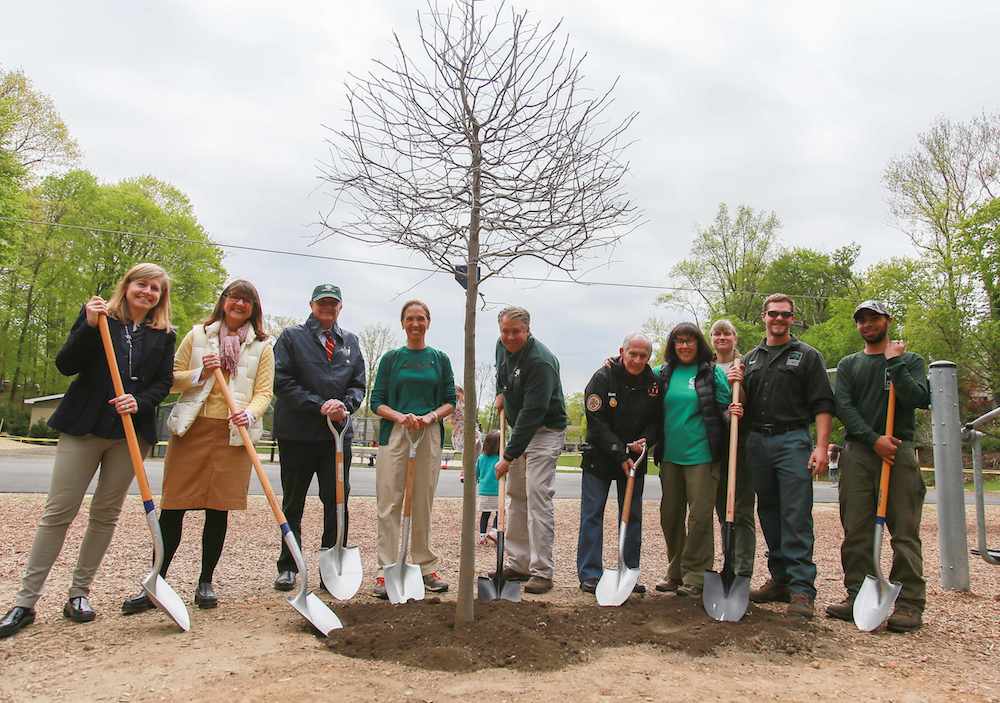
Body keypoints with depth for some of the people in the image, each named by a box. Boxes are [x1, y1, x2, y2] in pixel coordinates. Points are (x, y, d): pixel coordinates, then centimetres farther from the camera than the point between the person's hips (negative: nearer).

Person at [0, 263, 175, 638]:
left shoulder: (164, 335, 8)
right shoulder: (98, 316, 4)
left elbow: (163, 382, 5)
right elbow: (65, 365, -3)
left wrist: (140, 402, -14)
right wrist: (89, 326, -15)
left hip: (131, 431, 2)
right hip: (83, 426, -2)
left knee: (106, 514, 7)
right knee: (58, 511, -1)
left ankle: (79, 594, 20)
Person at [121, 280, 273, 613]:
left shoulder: (262, 347, 8)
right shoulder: (198, 335, 10)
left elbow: (264, 391, 2)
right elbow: (172, 379, 10)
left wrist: (249, 413, -17)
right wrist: (200, 373, -9)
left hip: (233, 434, 0)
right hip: (192, 429, 0)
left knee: (218, 510, 4)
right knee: (173, 507, 0)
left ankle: (205, 583, 18)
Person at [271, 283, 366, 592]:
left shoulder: (350, 341, 13)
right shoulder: (291, 336, 2)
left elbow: (358, 384, 12)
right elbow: (282, 382, -7)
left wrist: (345, 405, -10)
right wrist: (320, 406, -16)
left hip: (338, 433, 3)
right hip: (297, 434, -2)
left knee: (338, 502, 2)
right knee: (293, 503, 10)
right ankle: (287, 567, 22)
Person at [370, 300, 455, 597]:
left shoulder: (440, 358, 10)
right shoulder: (391, 358, 7)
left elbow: (450, 401, 8)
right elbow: (376, 402, 4)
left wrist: (430, 416, -11)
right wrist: (399, 416, -14)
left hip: (430, 436, 1)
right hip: (394, 434, -1)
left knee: (423, 503, 6)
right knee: (389, 503, -3)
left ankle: (426, 566, 16)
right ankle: (386, 570, 2)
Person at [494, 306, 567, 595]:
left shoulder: (540, 362, -26)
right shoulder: (503, 346, 2)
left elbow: (533, 413, -29)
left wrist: (509, 455, -28)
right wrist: (501, 392, 12)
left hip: (545, 431, -9)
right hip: (518, 428, 9)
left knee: (538, 495, -14)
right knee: (517, 495, 10)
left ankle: (542, 571, -7)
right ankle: (518, 564, 18)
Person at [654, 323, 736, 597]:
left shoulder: (713, 373, -1)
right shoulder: (663, 373, 8)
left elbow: (725, 408, 0)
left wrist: (732, 413, -22)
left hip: (701, 454, -4)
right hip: (670, 455, 4)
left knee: (700, 515, -2)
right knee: (670, 515, 12)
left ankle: (695, 575, 12)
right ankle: (675, 571, 28)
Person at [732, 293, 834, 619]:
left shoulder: (807, 356, 5)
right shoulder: (751, 358, 17)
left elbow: (822, 405, -2)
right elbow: (742, 404, 20)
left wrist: (821, 446, -13)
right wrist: (735, 384, -1)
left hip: (792, 440, -5)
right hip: (757, 442, 5)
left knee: (796, 517, -8)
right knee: (769, 514, 9)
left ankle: (802, 588, -6)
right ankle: (780, 580, 18)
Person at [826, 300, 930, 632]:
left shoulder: (910, 360, 11)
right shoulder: (849, 364, 16)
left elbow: (920, 398, -7)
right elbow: (843, 407, 2)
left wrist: (894, 362, -6)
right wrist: (874, 438, -10)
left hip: (899, 451, -2)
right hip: (857, 452, 2)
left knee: (905, 531, -4)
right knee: (856, 531, 2)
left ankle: (909, 604, -1)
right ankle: (858, 596, 9)